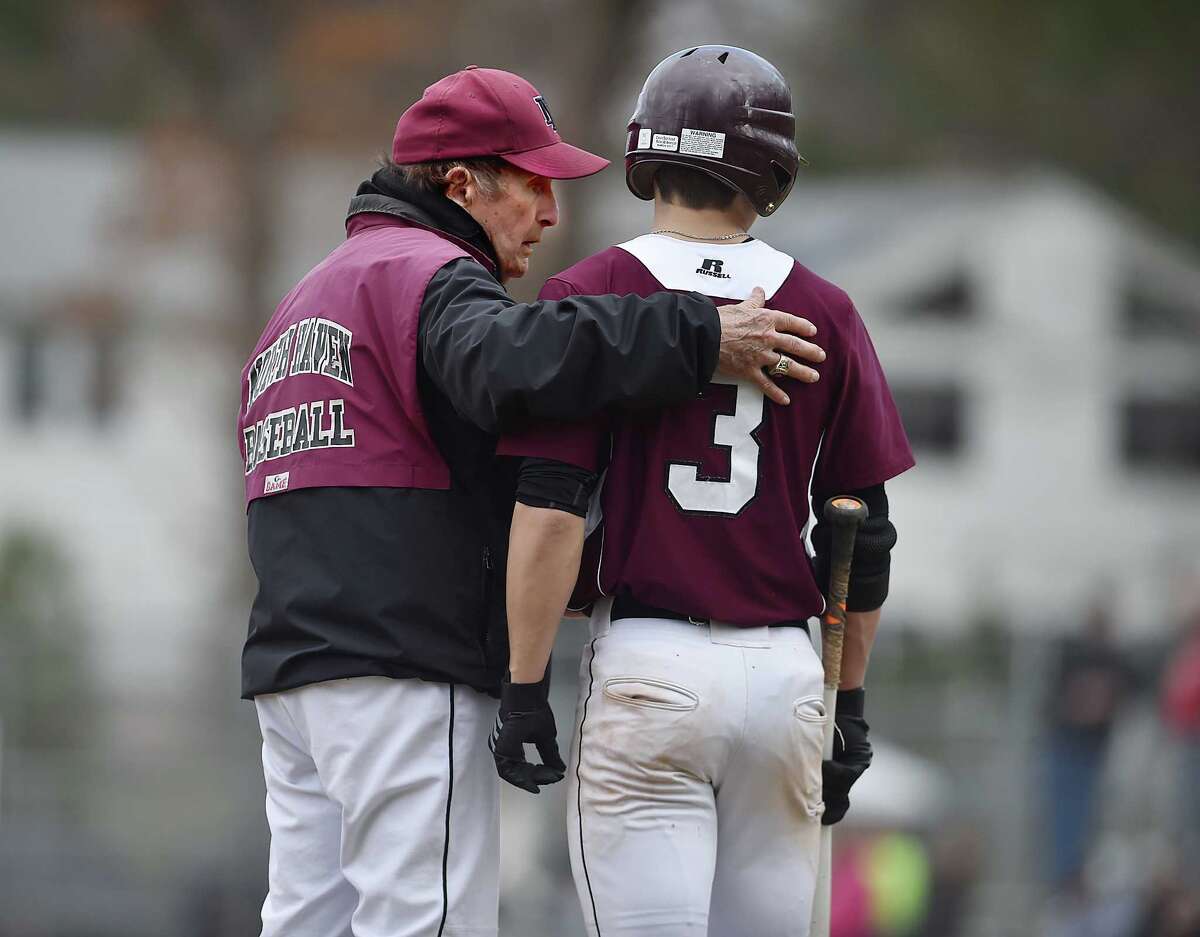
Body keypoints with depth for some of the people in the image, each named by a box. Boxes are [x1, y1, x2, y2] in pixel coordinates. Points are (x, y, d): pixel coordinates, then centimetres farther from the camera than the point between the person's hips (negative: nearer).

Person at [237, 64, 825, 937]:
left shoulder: (304, 297, 27)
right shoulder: (427, 274, -6)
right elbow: (510, 358, -30)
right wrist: (700, 339, -28)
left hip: (289, 668, 10)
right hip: (406, 671, -10)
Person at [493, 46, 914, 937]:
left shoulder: (591, 296, -2)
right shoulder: (825, 313, 7)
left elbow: (550, 513, -10)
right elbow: (864, 536, 9)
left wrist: (524, 689, -6)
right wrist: (851, 704, 18)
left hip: (645, 664, -3)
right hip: (783, 669, 3)